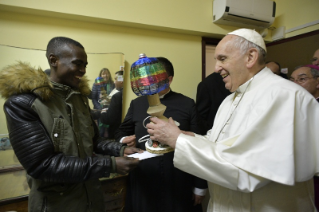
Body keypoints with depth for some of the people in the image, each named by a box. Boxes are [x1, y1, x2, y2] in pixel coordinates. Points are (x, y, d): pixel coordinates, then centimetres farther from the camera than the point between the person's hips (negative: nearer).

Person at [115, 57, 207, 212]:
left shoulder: (187, 104, -3)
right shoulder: (136, 104, 5)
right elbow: (121, 132, 15)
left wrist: (200, 185, -1)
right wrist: (123, 139, -9)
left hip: (179, 184, -1)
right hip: (143, 183, 2)